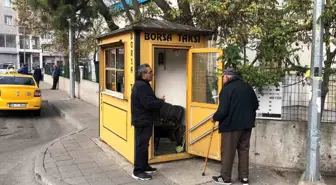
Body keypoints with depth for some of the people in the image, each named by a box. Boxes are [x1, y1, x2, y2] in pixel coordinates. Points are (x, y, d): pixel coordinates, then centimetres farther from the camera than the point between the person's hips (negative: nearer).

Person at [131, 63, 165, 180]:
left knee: (144, 144, 17)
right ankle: (138, 171, 2)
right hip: (143, 121, -11)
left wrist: (158, 101, 2)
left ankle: (144, 166, 29)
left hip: (143, 120, 11)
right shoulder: (141, 86, -21)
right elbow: (149, 104, -27)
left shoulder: (142, 84, 14)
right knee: (142, 145, -5)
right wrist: (161, 101, -12)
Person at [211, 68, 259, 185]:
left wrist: (214, 118, -1)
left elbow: (223, 110, -19)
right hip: (247, 124, 7)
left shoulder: (227, 88, -13)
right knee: (244, 150, 14)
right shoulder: (248, 87, 9)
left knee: (228, 151, 4)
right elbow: (256, 105, 16)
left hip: (232, 125, -7)